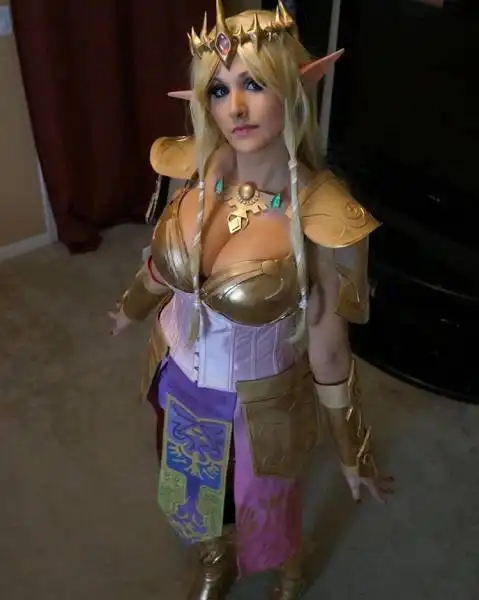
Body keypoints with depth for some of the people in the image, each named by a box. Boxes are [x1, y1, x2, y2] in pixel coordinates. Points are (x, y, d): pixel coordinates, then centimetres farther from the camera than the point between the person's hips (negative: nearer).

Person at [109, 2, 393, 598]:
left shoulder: (324, 214, -30)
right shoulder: (199, 167, -17)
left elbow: (327, 348, -18)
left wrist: (351, 451, -7)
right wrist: (133, 307, 22)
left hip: (257, 398, -4)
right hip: (180, 377, 4)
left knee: (265, 508, 26)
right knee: (198, 490, 31)